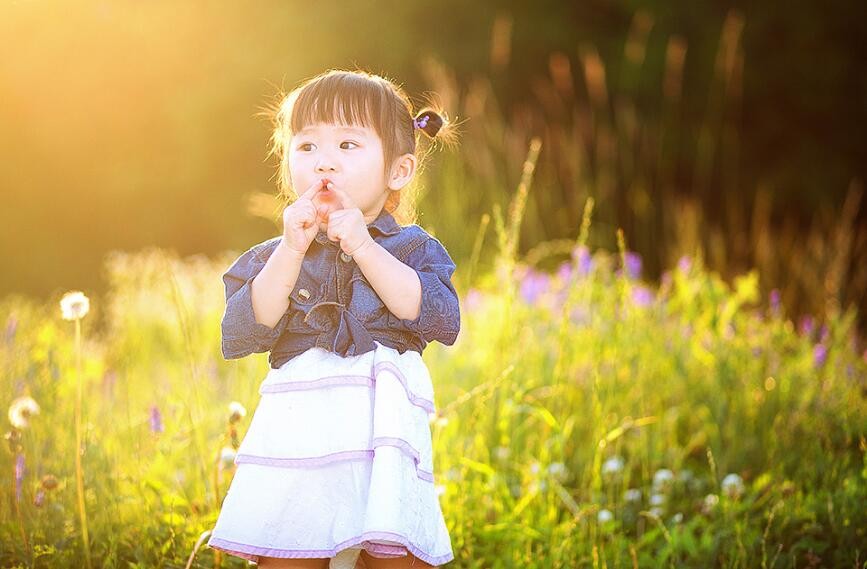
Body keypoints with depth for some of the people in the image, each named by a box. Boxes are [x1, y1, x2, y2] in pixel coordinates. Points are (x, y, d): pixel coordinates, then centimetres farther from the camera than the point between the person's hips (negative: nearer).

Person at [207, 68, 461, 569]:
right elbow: (240, 337, -3)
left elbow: (443, 321, -8)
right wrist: (291, 251, -11)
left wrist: (365, 248, -12)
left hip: (384, 445, 0)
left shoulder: (415, 250, 9)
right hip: (295, 448, 1)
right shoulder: (271, 258, 11)